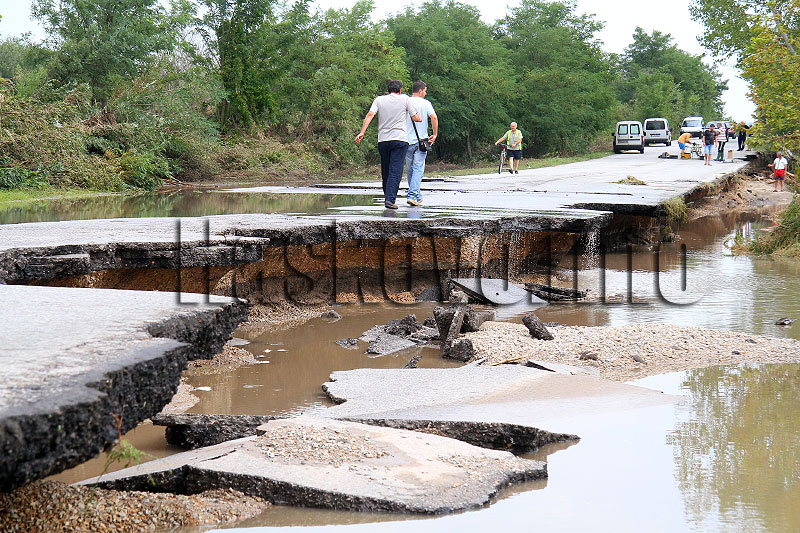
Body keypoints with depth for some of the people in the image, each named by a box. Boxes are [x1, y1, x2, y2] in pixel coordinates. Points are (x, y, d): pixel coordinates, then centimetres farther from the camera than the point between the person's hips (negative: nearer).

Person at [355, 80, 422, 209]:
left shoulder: (379, 99, 8)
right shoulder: (405, 99, 3)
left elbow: (370, 115, -5)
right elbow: (416, 118, 3)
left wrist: (362, 132, -9)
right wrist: (420, 119, 25)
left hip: (382, 140, 3)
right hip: (400, 139, -3)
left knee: (385, 170, 15)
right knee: (396, 171, -7)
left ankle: (387, 197, 24)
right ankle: (390, 199, -19)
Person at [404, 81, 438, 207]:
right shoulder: (425, 103, -2)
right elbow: (434, 117, -16)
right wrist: (435, 134, -7)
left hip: (407, 141, 3)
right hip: (421, 141, -3)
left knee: (410, 169, 14)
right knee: (418, 169, -5)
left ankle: (417, 196, 21)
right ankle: (413, 196, -18)